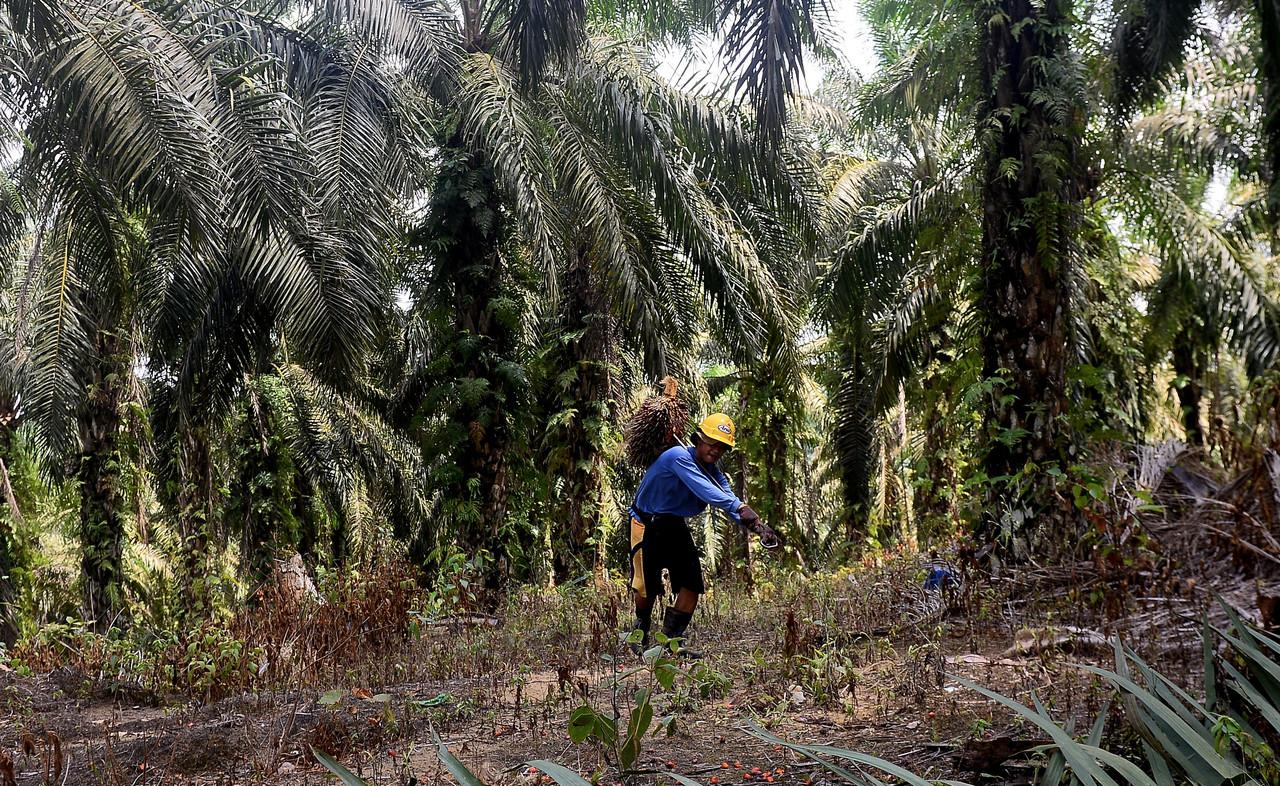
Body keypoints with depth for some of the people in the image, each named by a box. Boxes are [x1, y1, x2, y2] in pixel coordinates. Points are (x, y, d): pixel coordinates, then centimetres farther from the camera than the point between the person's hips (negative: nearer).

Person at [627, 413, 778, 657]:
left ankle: (671, 640, 4)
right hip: (648, 525, -7)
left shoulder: (713, 472, -2)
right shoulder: (679, 457, -26)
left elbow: (728, 499, -14)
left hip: (676, 526, 7)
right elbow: (704, 490, -39)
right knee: (648, 586, -3)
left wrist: (758, 526, -31)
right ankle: (641, 633, 25)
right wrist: (741, 507, -47)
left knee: (692, 583, -5)